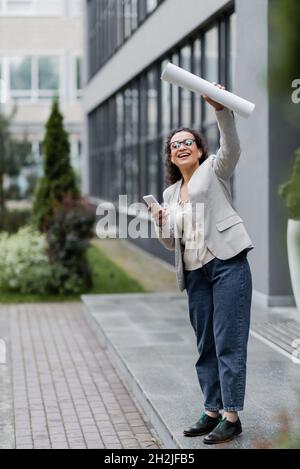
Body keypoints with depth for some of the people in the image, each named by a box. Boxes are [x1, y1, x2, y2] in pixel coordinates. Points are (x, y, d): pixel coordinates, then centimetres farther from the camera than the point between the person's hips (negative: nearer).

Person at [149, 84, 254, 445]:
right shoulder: (170, 194, 20)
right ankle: (212, 411, 17)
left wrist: (220, 109, -29)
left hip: (227, 264, -6)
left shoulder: (214, 170, 6)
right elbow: (170, 243, 22)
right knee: (206, 346, 9)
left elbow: (231, 145, -14)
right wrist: (159, 222, 1)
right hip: (196, 274, 6)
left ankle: (232, 416, -4)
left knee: (229, 343, -7)